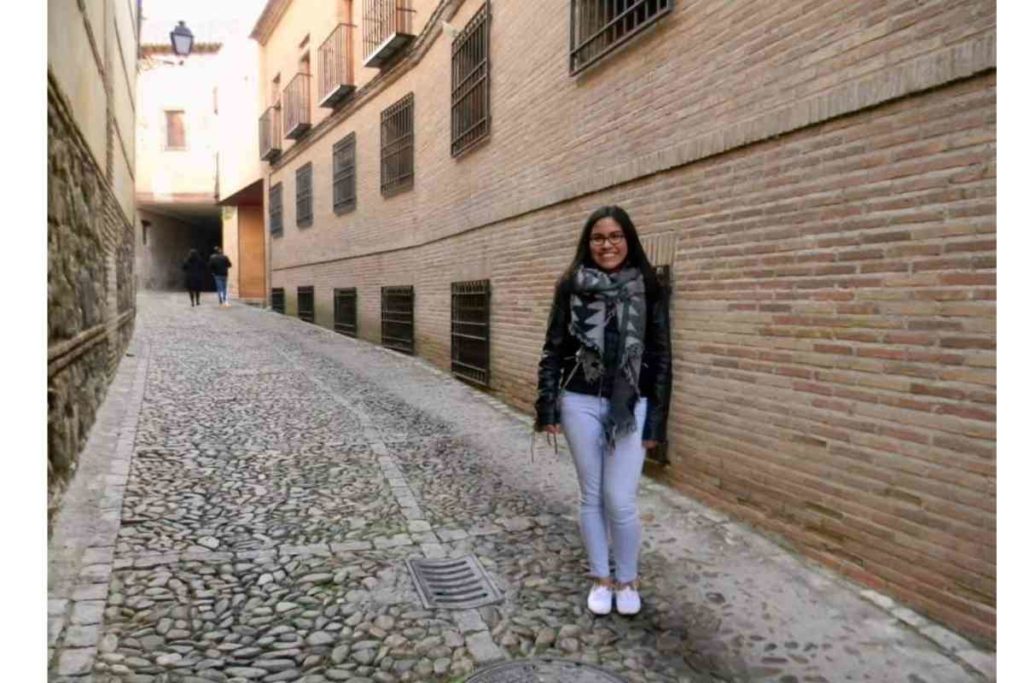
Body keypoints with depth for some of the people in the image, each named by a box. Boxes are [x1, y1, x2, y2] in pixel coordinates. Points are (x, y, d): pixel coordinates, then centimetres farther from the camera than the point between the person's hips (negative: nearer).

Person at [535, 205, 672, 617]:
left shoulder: (648, 289, -2)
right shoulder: (571, 286, -1)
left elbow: (661, 357, 0)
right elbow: (553, 350, 2)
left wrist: (656, 421, -3)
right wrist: (547, 409, -3)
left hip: (630, 408, -1)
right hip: (581, 404, 1)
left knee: (620, 501, -1)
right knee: (591, 497, 11)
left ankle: (627, 580, 25)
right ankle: (601, 578, 29)